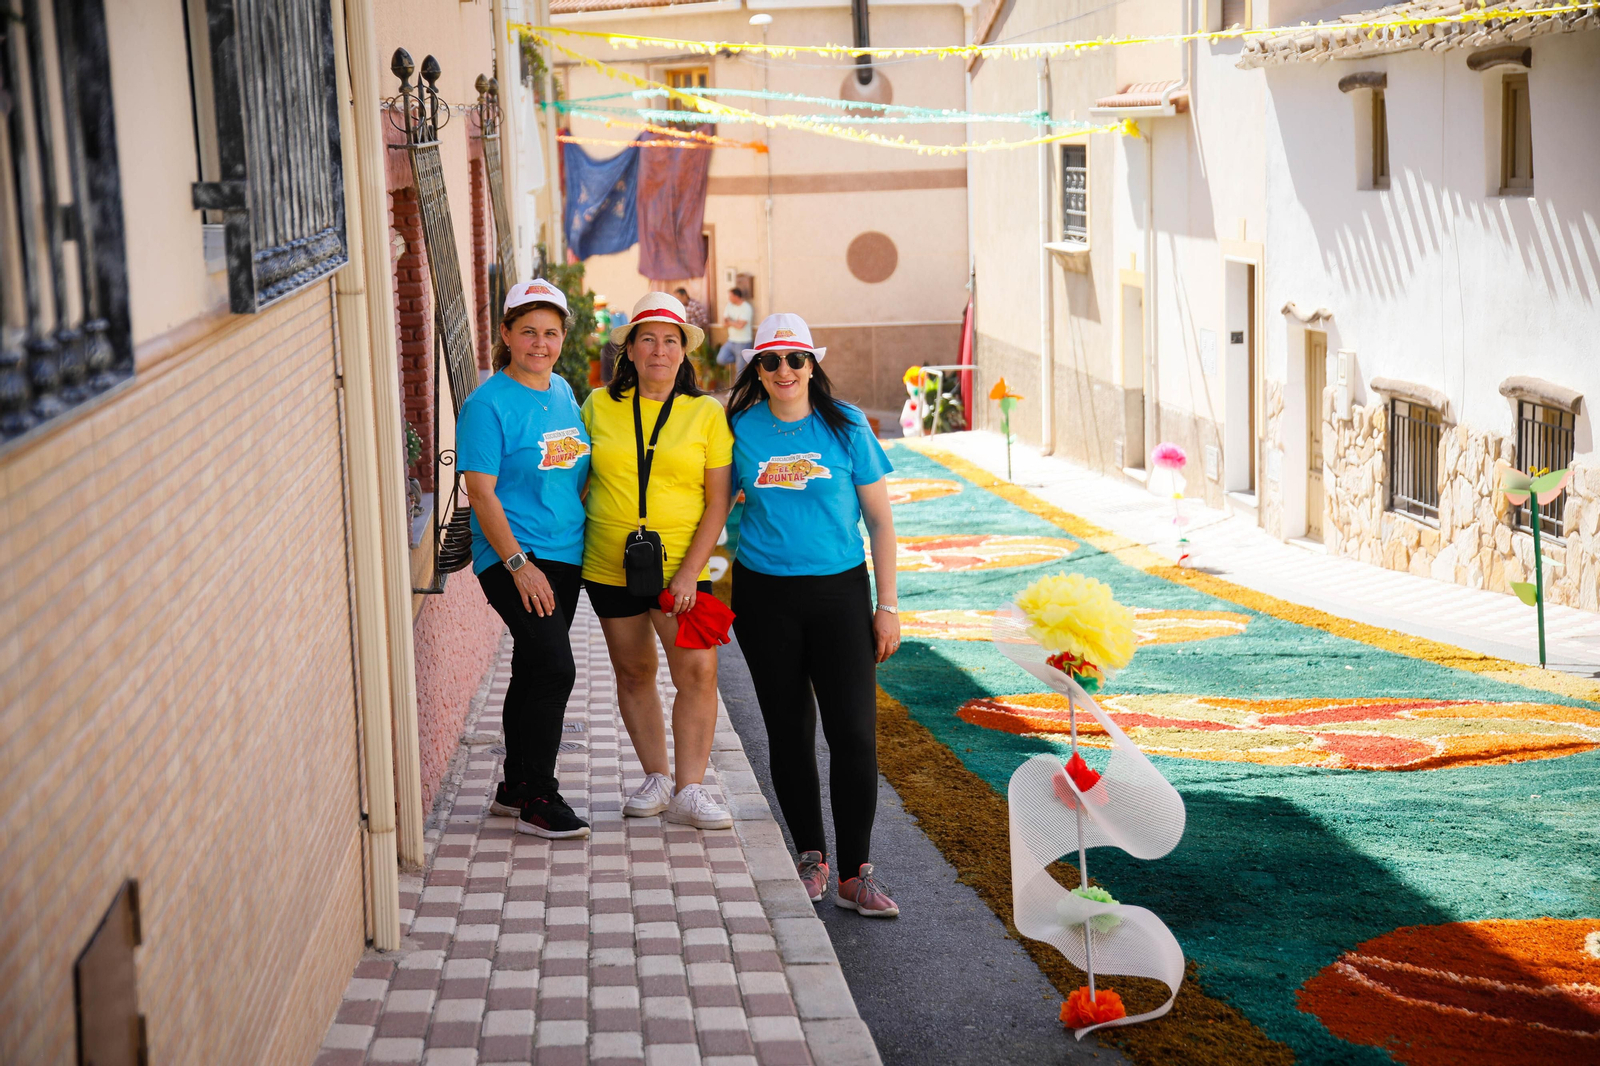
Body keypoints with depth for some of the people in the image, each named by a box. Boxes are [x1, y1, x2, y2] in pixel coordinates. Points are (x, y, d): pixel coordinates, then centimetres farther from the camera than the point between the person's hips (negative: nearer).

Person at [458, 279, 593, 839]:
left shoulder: (563, 392, 11)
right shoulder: (489, 403, -11)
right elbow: (481, 491, -15)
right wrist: (518, 564, -19)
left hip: (565, 556, 7)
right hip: (513, 558, -7)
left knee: (535, 670, 12)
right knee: (553, 667, -15)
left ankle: (515, 787, 23)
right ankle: (537, 798, -7)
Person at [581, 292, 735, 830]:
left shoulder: (707, 413, -1)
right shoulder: (599, 406, 3)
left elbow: (718, 501, -3)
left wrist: (690, 572, -11)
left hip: (680, 568, -2)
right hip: (610, 566, 2)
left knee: (698, 671, -11)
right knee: (634, 673, 10)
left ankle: (689, 791, -5)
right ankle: (656, 779, 23)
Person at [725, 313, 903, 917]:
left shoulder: (846, 427, -1)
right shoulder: (741, 430, 3)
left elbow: (879, 520, 3)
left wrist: (888, 607, 0)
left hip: (839, 593, -1)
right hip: (764, 596, 1)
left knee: (854, 732, -8)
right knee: (788, 730, 8)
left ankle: (856, 874, 0)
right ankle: (810, 856, 23)